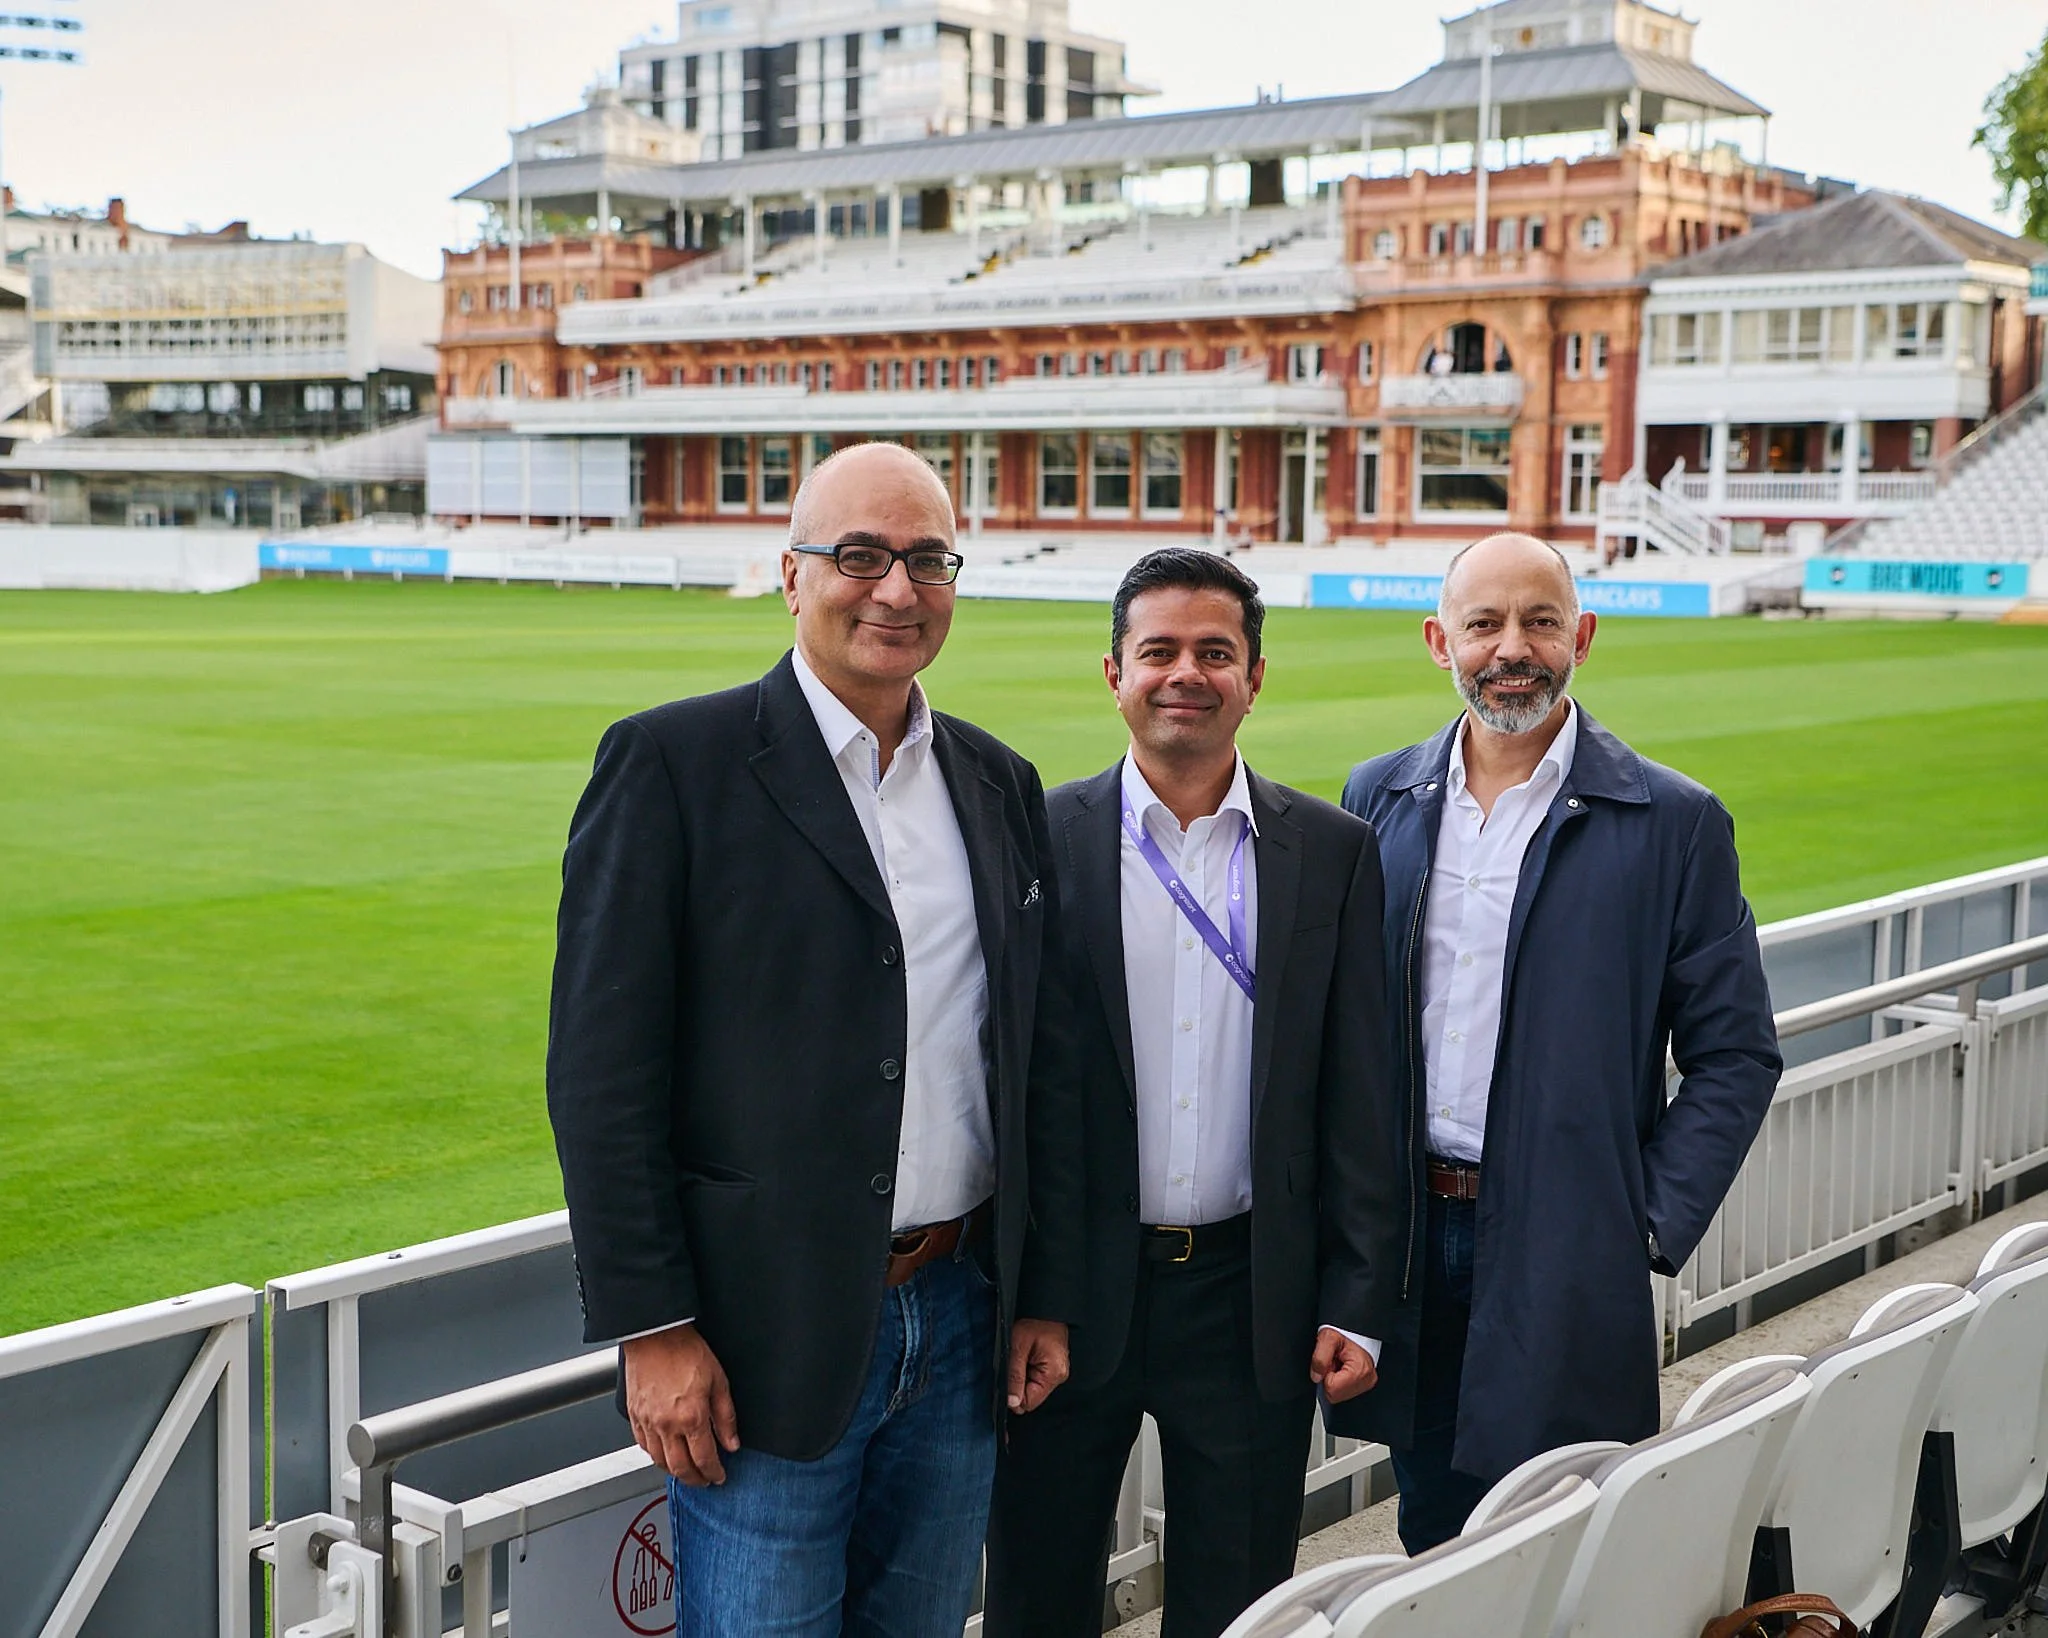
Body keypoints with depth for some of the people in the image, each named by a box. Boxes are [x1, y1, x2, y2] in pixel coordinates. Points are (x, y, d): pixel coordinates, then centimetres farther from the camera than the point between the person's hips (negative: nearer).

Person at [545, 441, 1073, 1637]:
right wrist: (652, 1327, -13)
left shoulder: (1001, 786, 10)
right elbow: (603, 1072, -10)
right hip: (764, 1341, -5)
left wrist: (1040, 1295, 11)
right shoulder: (674, 764, -8)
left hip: (959, 1325, 5)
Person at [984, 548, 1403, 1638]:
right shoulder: (1040, 841, -3)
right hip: (1076, 1293, -1)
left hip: (1254, 1297, 1)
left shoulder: (1333, 853, 2)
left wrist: (1356, 1303, 0)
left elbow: (1360, 1097, 3)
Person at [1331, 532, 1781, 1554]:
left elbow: (1736, 1055, -1)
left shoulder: (1673, 824, -4)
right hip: (1405, 1240, 3)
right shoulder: (1377, 799, 6)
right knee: (1430, 1546, 14)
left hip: (1564, 1259, -3)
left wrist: (1651, 1224, -9)